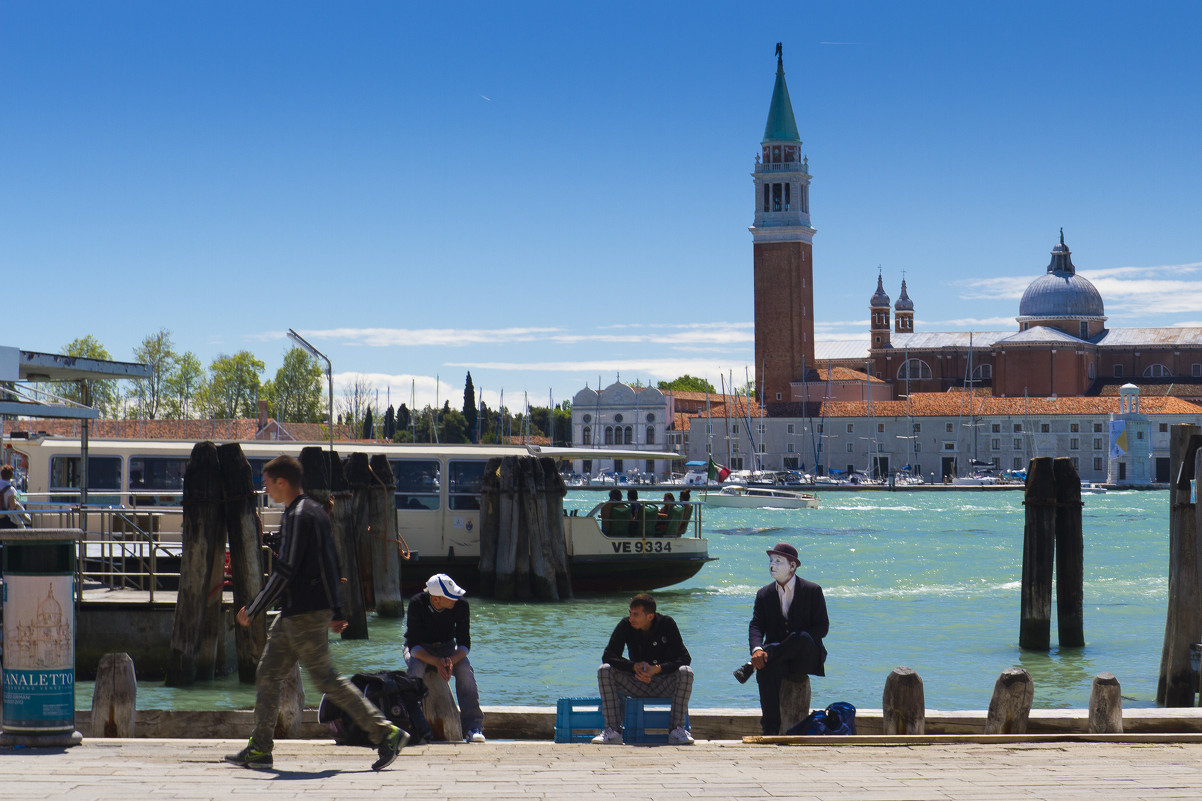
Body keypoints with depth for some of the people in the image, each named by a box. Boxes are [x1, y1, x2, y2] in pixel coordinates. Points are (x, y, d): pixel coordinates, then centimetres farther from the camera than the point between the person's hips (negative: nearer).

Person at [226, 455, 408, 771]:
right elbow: (333, 565, 18)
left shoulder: (298, 517, -16)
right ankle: (259, 749, 13)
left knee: (326, 679, -7)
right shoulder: (315, 511, 15)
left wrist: (253, 610, -14)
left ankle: (386, 733, -6)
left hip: (305, 613, -10)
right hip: (294, 614, 10)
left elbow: (284, 572, -20)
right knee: (268, 674, 11)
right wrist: (337, 612, 21)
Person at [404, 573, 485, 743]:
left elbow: (464, 644, -17)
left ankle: (473, 726, -30)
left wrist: (451, 660, -39)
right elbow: (414, 646, -26)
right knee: (416, 668, -35)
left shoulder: (460, 605, -20)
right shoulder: (417, 604, -26)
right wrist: (436, 662, -42)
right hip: (420, 649, -2)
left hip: (447, 647, 2)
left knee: (465, 668, -29)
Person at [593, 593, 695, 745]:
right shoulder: (625, 625, -8)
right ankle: (612, 730, -25)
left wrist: (657, 669, -30)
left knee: (686, 672, -32)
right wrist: (634, 666, -28)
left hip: (664, 685, -2)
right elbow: (608, 656, -12)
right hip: (636, 685, 2)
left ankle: (677, 729, -24)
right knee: (604, 671, -22)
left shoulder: (667, 624, -12)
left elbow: (685, 658, -15)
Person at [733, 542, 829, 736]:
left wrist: (795, 640, -18)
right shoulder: (764, 594, 11)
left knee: (802, 638, -36)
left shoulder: (812, 591, 2)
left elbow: (822, 628, -3)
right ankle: (770, 729, -30)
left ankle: (752, 666, -28)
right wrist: (757, 649, -24)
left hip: (806, 659, -2)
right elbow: (756, 625, -2)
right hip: (777, 657, 2)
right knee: (766, 671, -33)